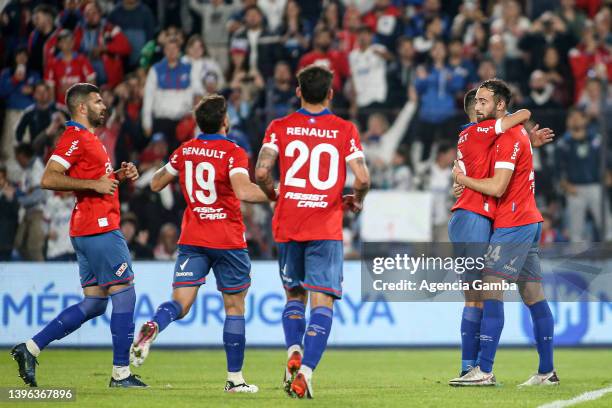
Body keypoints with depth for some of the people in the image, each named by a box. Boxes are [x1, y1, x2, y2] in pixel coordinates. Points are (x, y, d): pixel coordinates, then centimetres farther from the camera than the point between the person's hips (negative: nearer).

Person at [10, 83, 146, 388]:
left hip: (88, 231, 10)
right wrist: (95, 184, -20)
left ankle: (30, 348, 7)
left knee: (94, 303, 9)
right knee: (124, 293, -6)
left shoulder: (88, 138, 21)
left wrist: (118, 176, 13)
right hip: (99, 228, -10)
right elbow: (48, 179, -20)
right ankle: (121, 373, -4)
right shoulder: (75, 137, -10)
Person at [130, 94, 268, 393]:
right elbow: (243, 191, -27)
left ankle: (153, 327, -38)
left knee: (180, 303, -3)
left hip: (192, 240, 3)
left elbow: (156, 183, 18)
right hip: (228, 241, -3)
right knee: (234, 308, 9)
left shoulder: (184, 151, 6)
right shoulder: (233, 153, -10)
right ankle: (235, 378, 11)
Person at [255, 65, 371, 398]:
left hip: (287, 226, 2)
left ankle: (294, 353, -1)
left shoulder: (280, 127, 3)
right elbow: (362, 178, -8)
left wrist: (271, 193, 12)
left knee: (294, 295, 20)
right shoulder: (345, 130, 1)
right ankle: (305, 372, -18)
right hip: (326, 229, -2)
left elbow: (261, 172, -9)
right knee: (322, 302, -4)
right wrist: (356, 200, 13)